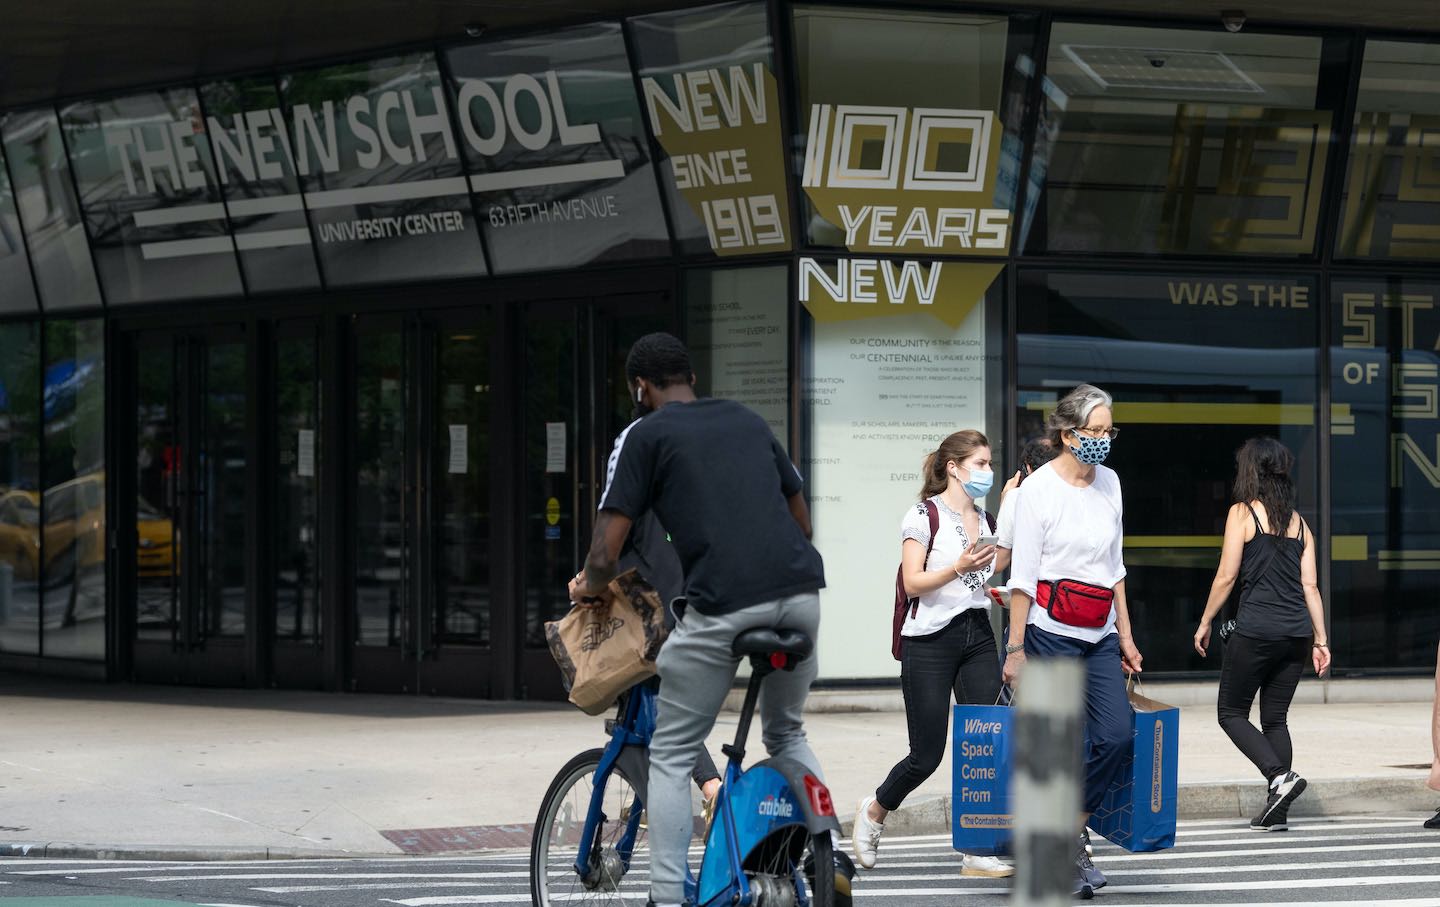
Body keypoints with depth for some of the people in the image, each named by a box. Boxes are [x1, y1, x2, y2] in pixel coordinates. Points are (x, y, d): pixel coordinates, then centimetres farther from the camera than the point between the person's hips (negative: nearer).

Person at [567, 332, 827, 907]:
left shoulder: (646, 434, 8)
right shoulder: (748, 421, 24)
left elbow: (604, 557, 3)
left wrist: (588, 587, 23)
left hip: (724, 602, -5)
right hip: (800, 589, 5)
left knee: (671, 755, 8)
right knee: (787, 735, 27)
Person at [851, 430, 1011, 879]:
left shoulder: (985, 520, 14)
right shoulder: (925, 515, -6)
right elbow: (913, 582, -12)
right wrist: (958, 568, -25)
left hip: (978, 636, 6)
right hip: (931, 640, -6)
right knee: (927, 755, -2)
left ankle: (977, 852, -3)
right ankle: (874, 811, 27)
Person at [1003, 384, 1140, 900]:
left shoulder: (1109, 483, 11)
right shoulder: (1040, 488, -8)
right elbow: (1022, 577, -9)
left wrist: (1125, 636, 16)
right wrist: (1016, 649, -11)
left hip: (1099, 635, 6)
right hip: (1050, 631, -6)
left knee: (1117, 736, -7)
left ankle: (1071, 832, 11)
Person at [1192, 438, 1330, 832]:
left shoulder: (1242, 513, -2)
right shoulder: (1299, 522, 14)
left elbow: (1226, 576, -5)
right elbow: (1310, 586, 10)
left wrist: (1205, 623, 5)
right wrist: (1320, 641, 11)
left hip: (1255, 631, -6)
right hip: (1297, 633, 6)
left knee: (1231, 712, 7)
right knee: (1275, 718, 12)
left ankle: (1279, 775, -14)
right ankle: (1277, 811, 7)